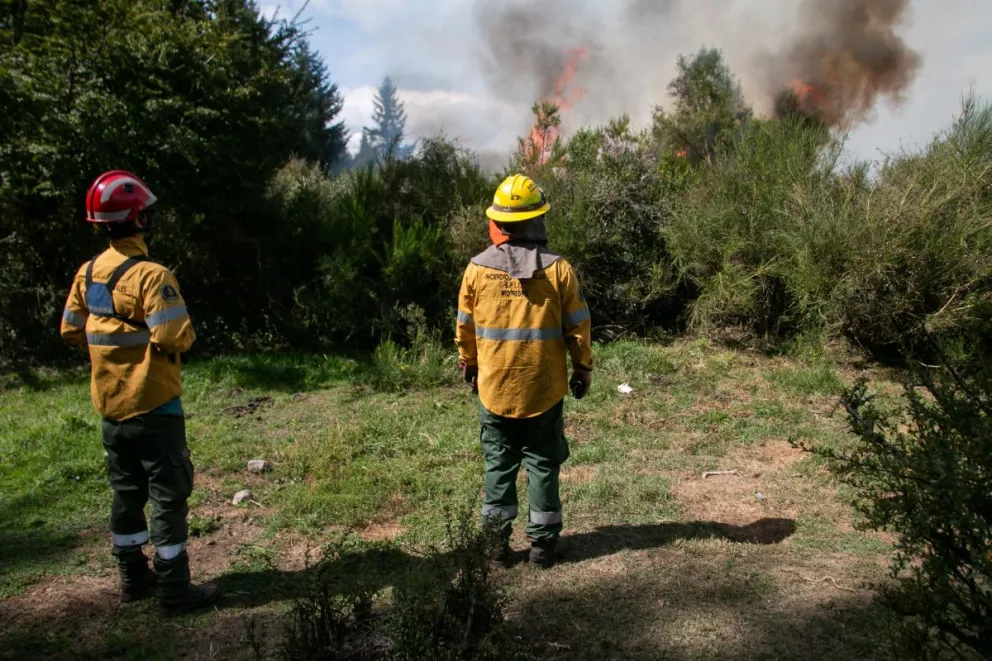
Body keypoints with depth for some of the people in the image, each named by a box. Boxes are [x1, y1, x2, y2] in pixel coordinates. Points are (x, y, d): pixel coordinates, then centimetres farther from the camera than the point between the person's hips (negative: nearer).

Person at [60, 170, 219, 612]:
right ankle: (174, 588, 9)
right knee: (169, 496, 2)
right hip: (153, 406, -7)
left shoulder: (88, 272, 3)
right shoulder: (150, 275, -21)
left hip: (110, 406, 8)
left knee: (126, 492, 18)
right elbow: (174, 338, -27)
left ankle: (134, 577, 30)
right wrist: (188, 334, -6)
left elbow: (71, 331, 11)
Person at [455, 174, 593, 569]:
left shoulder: (477, 269, -6)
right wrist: (583, 368, 10)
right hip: (544, 389, -1)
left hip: (494, 388, 1)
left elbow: (465, 326, 4)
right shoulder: (557, 269, -10)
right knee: (542, 464, 11)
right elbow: (577, 326, -4)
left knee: (498, 464, 13)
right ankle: (543, 541, 19)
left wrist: (469, 366, 19)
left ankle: (499, 540, 20)